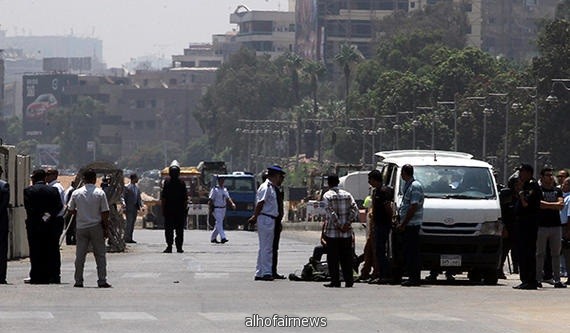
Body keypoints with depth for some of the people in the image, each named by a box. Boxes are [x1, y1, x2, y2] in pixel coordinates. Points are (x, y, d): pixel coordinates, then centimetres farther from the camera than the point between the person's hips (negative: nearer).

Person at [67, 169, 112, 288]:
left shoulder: (76, 193, 0)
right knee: (100, 255, 4)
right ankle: (102, 281, 0)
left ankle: (78, 281, 6)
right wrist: (106, 228, 1)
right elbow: (105, 213, -7)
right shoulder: (100, 193, -7)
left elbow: (71, 210, 9)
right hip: (96, 227, -2)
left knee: (80, 255, 6)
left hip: (81, 227, 2)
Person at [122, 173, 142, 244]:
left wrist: (141, 205, 6)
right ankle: (126, 238, -4)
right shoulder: (127, 187, -8)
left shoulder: (137, 188, 14)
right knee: (129, 223, -8)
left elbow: (139, 198, 18)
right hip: (129, 208, -7)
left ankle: (130, 238, 12)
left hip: (135, 208, 7)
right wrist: (124, 203, -27)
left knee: (132, 223, 8)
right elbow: (123, 197, -11)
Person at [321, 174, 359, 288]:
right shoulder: (347, 195, 8)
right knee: (346, 256, 9)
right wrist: (348, 223, -7)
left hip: (332, 232, -4)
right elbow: (354, 209, -3)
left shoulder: (327, 195, -4)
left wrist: (339, 226, -12)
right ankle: (349, 280, 6)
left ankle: (335, 281, -1)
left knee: (333, 257, 1)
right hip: (347, 232, 4)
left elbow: (331, 212, -14)